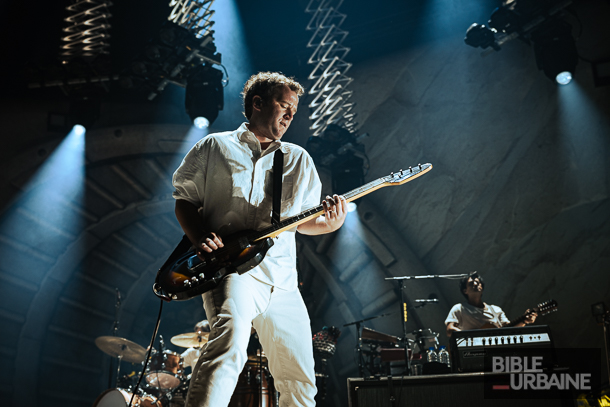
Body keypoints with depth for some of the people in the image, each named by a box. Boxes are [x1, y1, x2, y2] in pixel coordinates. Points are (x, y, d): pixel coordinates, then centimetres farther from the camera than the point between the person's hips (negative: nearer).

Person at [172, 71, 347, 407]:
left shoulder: (299, 160, 22)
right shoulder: (214, 147, 13)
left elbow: (304, 219, 19)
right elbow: (184, 198, 10)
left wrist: (328, 223, -5)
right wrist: (199, 238, -9)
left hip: (282, 280, 5)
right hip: (230, 264, -5)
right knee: (230, 341, -35)